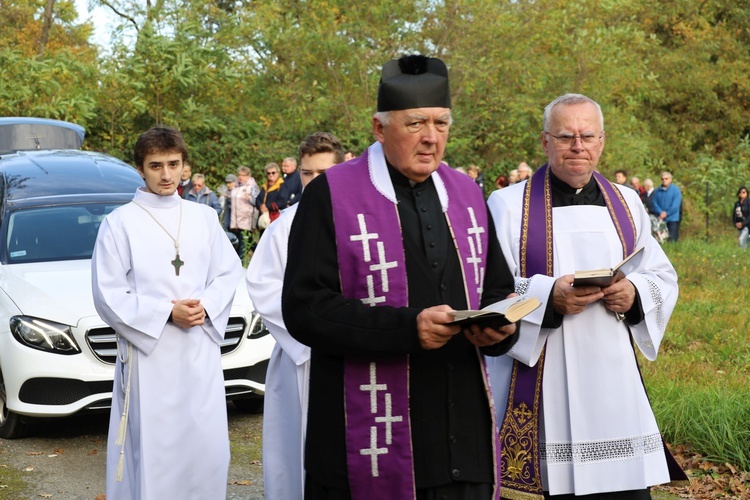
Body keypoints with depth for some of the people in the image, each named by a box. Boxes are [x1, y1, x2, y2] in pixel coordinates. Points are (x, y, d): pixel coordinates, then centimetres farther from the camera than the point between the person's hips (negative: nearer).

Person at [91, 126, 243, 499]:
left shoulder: (204, 218, 9)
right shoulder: (120, 223, -2)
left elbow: (229, 272, 11)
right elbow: (108, 295, -5)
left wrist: (206, 306, -9)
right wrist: (166, 313, -14)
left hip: (201, 353, 3)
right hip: (149, 356, -3)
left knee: (207, 450, 4)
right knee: (152, 453, -2)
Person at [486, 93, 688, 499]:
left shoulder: (626, 204, 12)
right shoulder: (509, 206, -1)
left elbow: (664, 278, 14)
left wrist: (634, 294, -8)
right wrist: (548, 296, -22)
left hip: (614, 385, 4)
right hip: (538, 388, -3)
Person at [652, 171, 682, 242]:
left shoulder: (676, 190, -3)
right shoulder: (658, 191, 8)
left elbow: (675, 205, -9)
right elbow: (654, 203, 4)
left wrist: (666, 213, -11)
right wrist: (660, 212, -12)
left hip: (672, 218, -4)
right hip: (660, 219, 4)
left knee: (672, 239, -7)